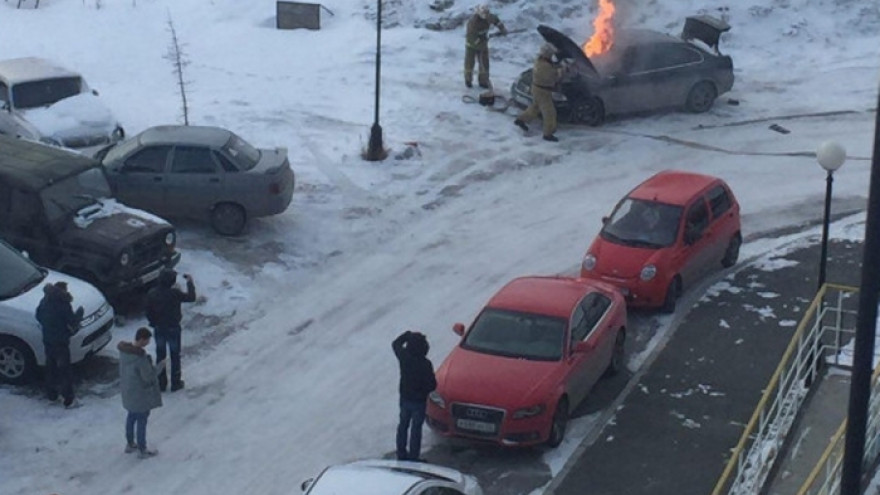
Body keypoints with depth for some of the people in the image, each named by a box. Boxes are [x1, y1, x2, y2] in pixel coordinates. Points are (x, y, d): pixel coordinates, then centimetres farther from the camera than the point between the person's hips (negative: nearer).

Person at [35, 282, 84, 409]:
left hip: (47, 340, 7)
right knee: (64, 371, 0)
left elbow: (38, 317, 11)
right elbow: (72, 322, -18)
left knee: (51, 368, 21)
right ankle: (69, 400, 3)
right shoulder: (64, 305, -21)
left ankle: (51, 394, 31)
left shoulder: (44, 302, 0)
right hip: (60, 342, -7)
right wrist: (79, 312, -2)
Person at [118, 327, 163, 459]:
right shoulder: (140, 357, -32)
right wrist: (160, 366, -11)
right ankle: (142, 450, 23)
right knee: (142, 420, 9)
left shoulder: (124, 350, -6)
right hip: (141, 394, -8)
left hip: (128, 392, 8)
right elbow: (148, 376, -24)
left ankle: (130, 444, 41)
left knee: (131, 416, 25)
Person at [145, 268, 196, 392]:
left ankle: (161, 383, 25)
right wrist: (190, 282, -1)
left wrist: (153, 323, 15)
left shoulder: (151, 293, -12)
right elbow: (191, 297, -13)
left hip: (159, 329, 4)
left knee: (160, 356, 16)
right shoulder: (174, 293, -26)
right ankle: (176, 383, 21)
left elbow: (149, 312, -3)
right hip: (173, 328, -4)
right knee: (175, 356, 12)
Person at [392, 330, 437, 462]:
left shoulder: (403, 357, -14)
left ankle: (401, 454, 29)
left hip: (404, 398, 5)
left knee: (403, 425, 19)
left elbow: (396, 344, 8)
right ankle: (413, 457, 13)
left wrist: (406, 335, 13)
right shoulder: (425, 364, -25)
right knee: (416, 429, 7)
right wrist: (425, 390, 3)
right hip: (419, 401, -4)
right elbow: (432, 384, -18)